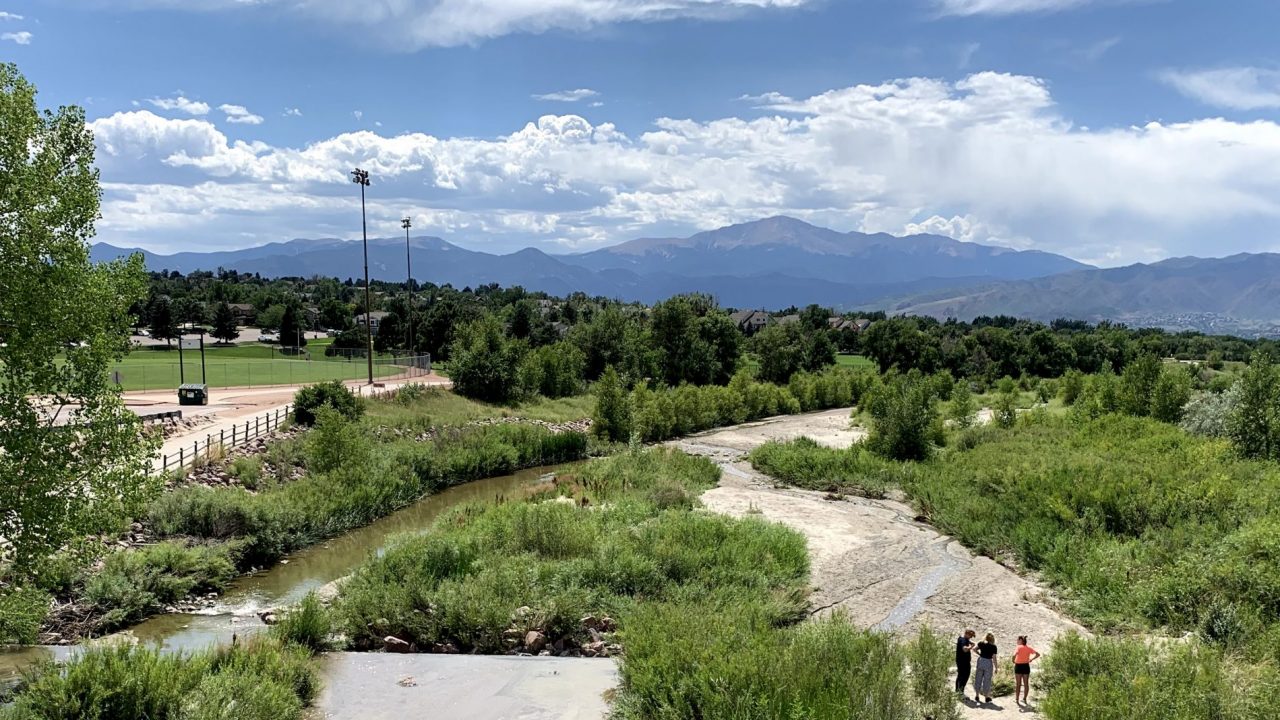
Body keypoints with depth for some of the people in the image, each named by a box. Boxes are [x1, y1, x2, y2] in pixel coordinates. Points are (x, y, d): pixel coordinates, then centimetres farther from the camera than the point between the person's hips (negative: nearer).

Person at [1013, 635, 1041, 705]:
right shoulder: (1029, 648, 3)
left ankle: (1017, 699, 5)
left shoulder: (1018, 647, -12)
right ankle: (1024, 698, 21)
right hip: (1026, 666, 4)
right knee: (1026, 683, 14)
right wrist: (1031, 659, 6)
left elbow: (1014, 655, -30)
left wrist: (1013, 661, -12)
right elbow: (1038, 654, 3)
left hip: (1018, 666, -4)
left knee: (1018, 684, 4)